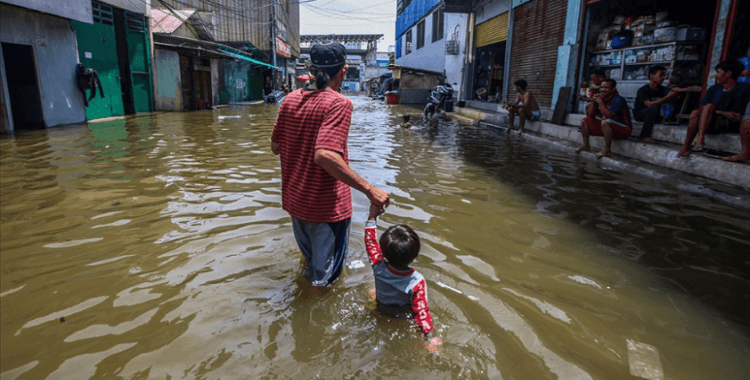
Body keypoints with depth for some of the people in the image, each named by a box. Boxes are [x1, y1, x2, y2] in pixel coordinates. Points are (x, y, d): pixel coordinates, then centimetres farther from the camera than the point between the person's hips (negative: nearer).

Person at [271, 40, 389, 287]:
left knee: (307, 256, 33)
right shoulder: (338, 103, -21)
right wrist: (369, 190, -32)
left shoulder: (290, 99, 0)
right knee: (324, 276, 14)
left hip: (294, 199, 7)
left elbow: (276, 147, 7)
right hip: (326, 205, -7)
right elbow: (325, 155, -34)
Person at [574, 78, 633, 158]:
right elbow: (591, 115, 3)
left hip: (624, 129, -8)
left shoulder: (619, 100, -19)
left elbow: (609, 115, -35)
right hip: (607, 128, 8)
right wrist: (593, 102, -9)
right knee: (585, 119, 7)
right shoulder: (602, 98, 3)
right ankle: (586, 145, 10)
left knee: (605, 122, -39)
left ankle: (607, 150, -30)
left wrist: (600, 102, -24)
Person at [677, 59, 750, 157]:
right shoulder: (713, 89, 19)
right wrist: (722, 113, -10)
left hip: (731, 125, -4)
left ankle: (700, 138, -46)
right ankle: (686, 147, -34)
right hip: (712, 125, 4)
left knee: (709, 106, -29)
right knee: (695, 113, -26)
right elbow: (701, 108, 4)